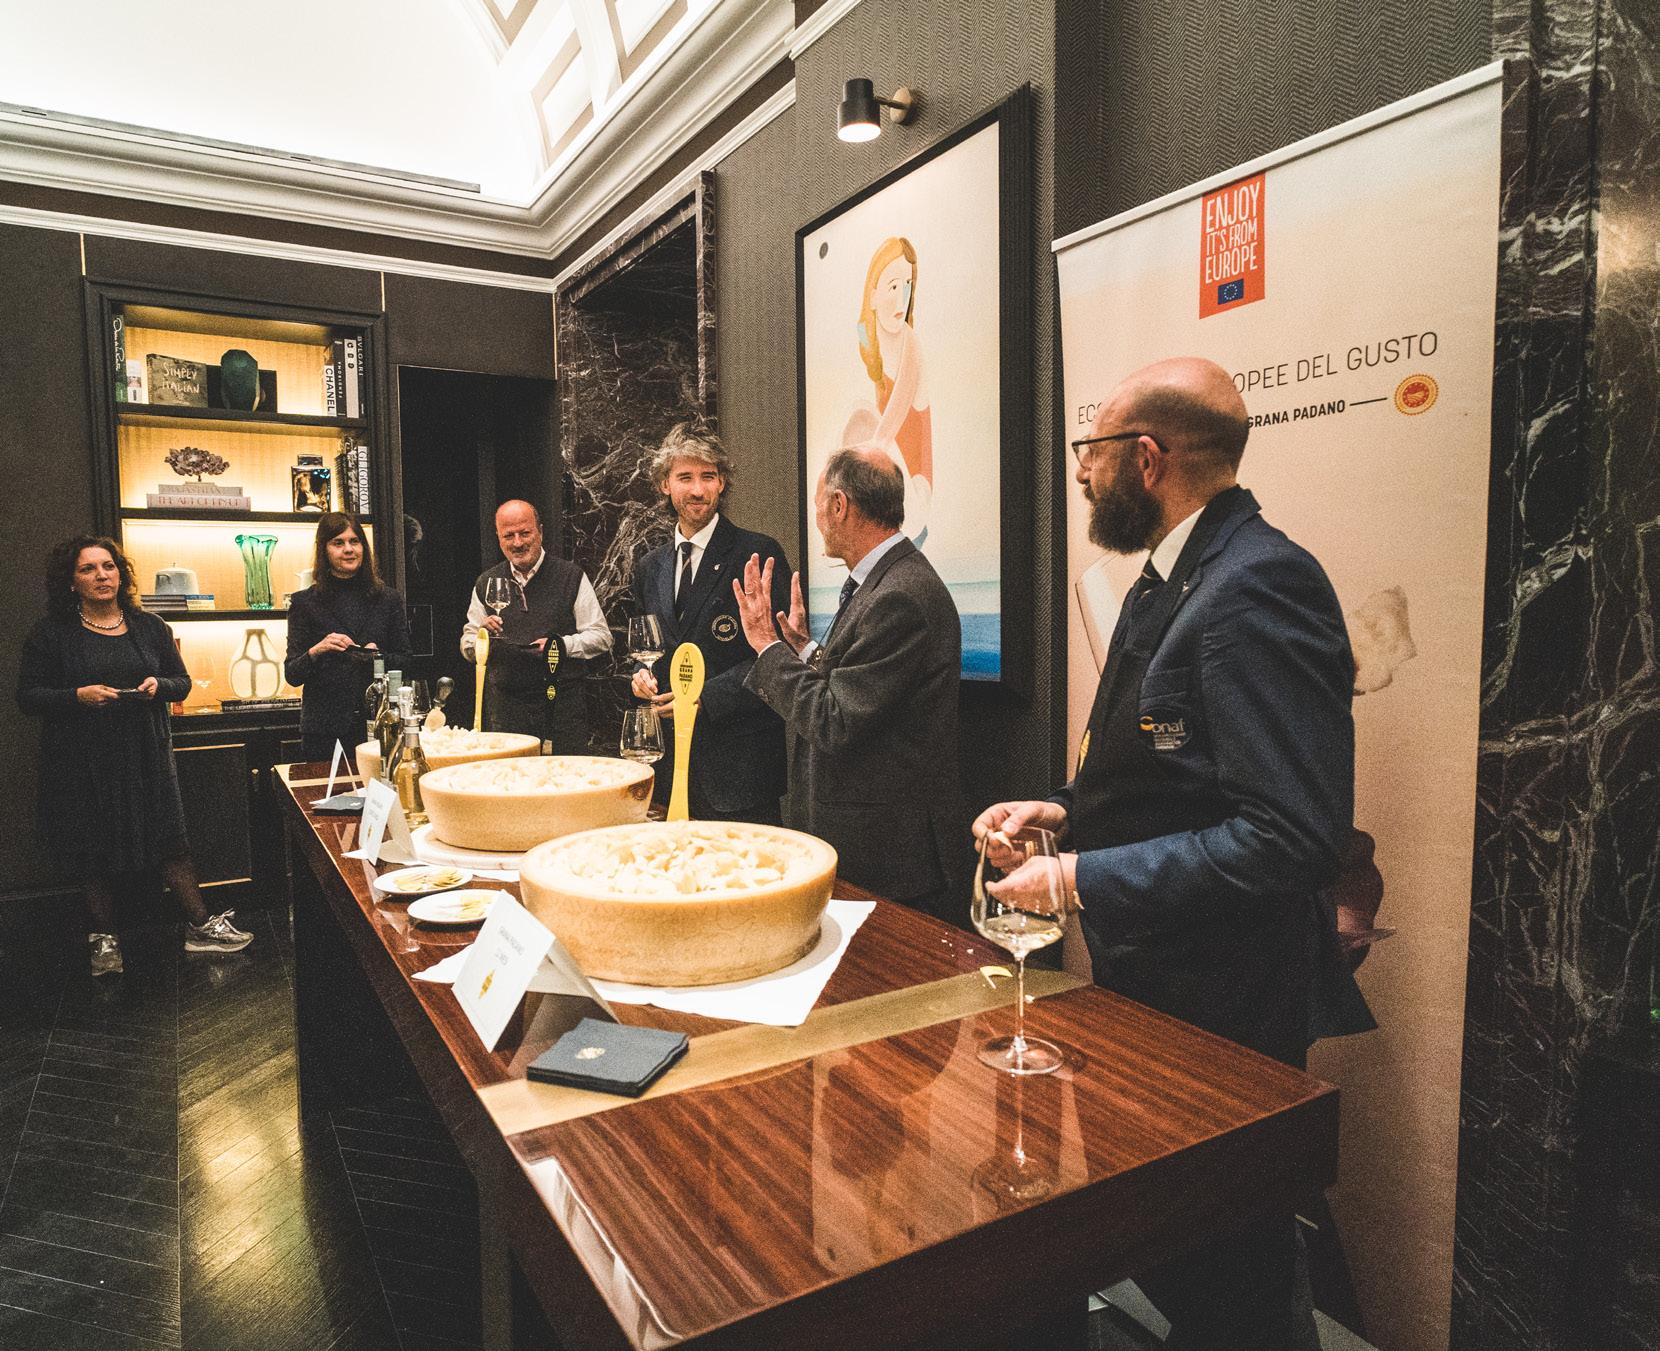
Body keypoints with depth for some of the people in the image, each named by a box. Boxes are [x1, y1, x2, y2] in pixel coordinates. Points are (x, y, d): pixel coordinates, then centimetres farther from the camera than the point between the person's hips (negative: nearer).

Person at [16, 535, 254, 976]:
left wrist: (159, 685, -11)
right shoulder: (50, 632, -1)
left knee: (171, 840, 4)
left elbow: (182, 682, 12)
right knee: (94, 852, 8)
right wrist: (78, 696, -19)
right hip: (82, 761, -2)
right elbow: (28, 696, -2)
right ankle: (104, 938, 24)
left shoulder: (149, 627, 8)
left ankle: (199, 927, 12)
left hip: (147, 754, 2)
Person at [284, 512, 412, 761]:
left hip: (379, 722, 1)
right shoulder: (304, 603, 3)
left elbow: (404, 662, 8)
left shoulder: (389, 599, 7)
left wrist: (379, 657, -12)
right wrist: (316, 651, -17)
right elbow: (292, 675, 2)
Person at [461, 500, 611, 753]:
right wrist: (482, 635, -7)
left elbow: (601, 638, 0)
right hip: (505, 709, 2)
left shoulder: (571, 577, 2)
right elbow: (467, 649, 15)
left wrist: (561, 645, -15)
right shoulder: (486, 584, 12)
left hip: (561, 707, -2)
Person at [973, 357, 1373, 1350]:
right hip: (1152, 981, 9)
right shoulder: (1173, 578, 10)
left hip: (1220, 1007, -9)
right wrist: (1068, 812, 3)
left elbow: (1291, 838, -28)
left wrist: (1084, 880, -22)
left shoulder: (1255, 586, -22)